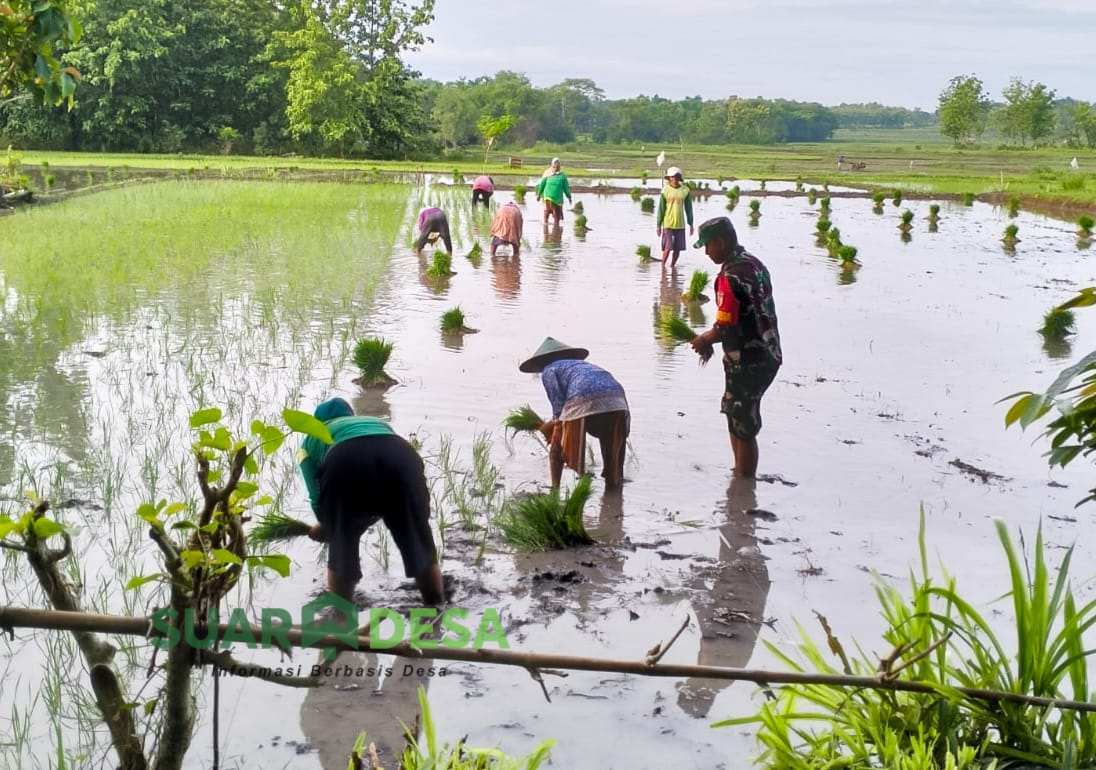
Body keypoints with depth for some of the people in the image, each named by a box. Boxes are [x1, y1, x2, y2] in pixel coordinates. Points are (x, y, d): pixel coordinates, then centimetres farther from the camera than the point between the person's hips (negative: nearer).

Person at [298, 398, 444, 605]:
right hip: (399, 455, 2)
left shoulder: (312, 439, 38)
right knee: (422, 551, 19)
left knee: (340, 557, 18)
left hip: (344, 461, -2)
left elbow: (318, 499, 23)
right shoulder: (378, 422, 47)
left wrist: (327, 526, 43)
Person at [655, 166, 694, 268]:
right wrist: (658, 225, -1)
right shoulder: (666, 190, -4)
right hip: (668, 224, -3)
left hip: (680, 224, 3)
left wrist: (691, 224, 8)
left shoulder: (685, 190, 2)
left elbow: (688, 208, 9)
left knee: (678, 248, 6)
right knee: (668, 247, -7)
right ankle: (662, 266, 8)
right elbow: (661, 209, -1)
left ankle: (672, 266, 22)